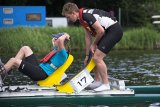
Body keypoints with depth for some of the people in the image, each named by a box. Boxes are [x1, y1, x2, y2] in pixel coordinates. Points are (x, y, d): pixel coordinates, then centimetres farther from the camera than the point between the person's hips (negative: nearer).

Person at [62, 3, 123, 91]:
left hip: (114, 30, -10)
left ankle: (106, 84, -6)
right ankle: (98, 81, 26)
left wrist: (94, 44, -5)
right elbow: (88, 37, 16)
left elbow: (100, 31, -21)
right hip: (108, 31, 10)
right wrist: (87, 55, 16)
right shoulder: (81, 19, 11)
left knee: (97, 57, -13)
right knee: (96, 56, 17)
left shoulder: (86, 15, -20)